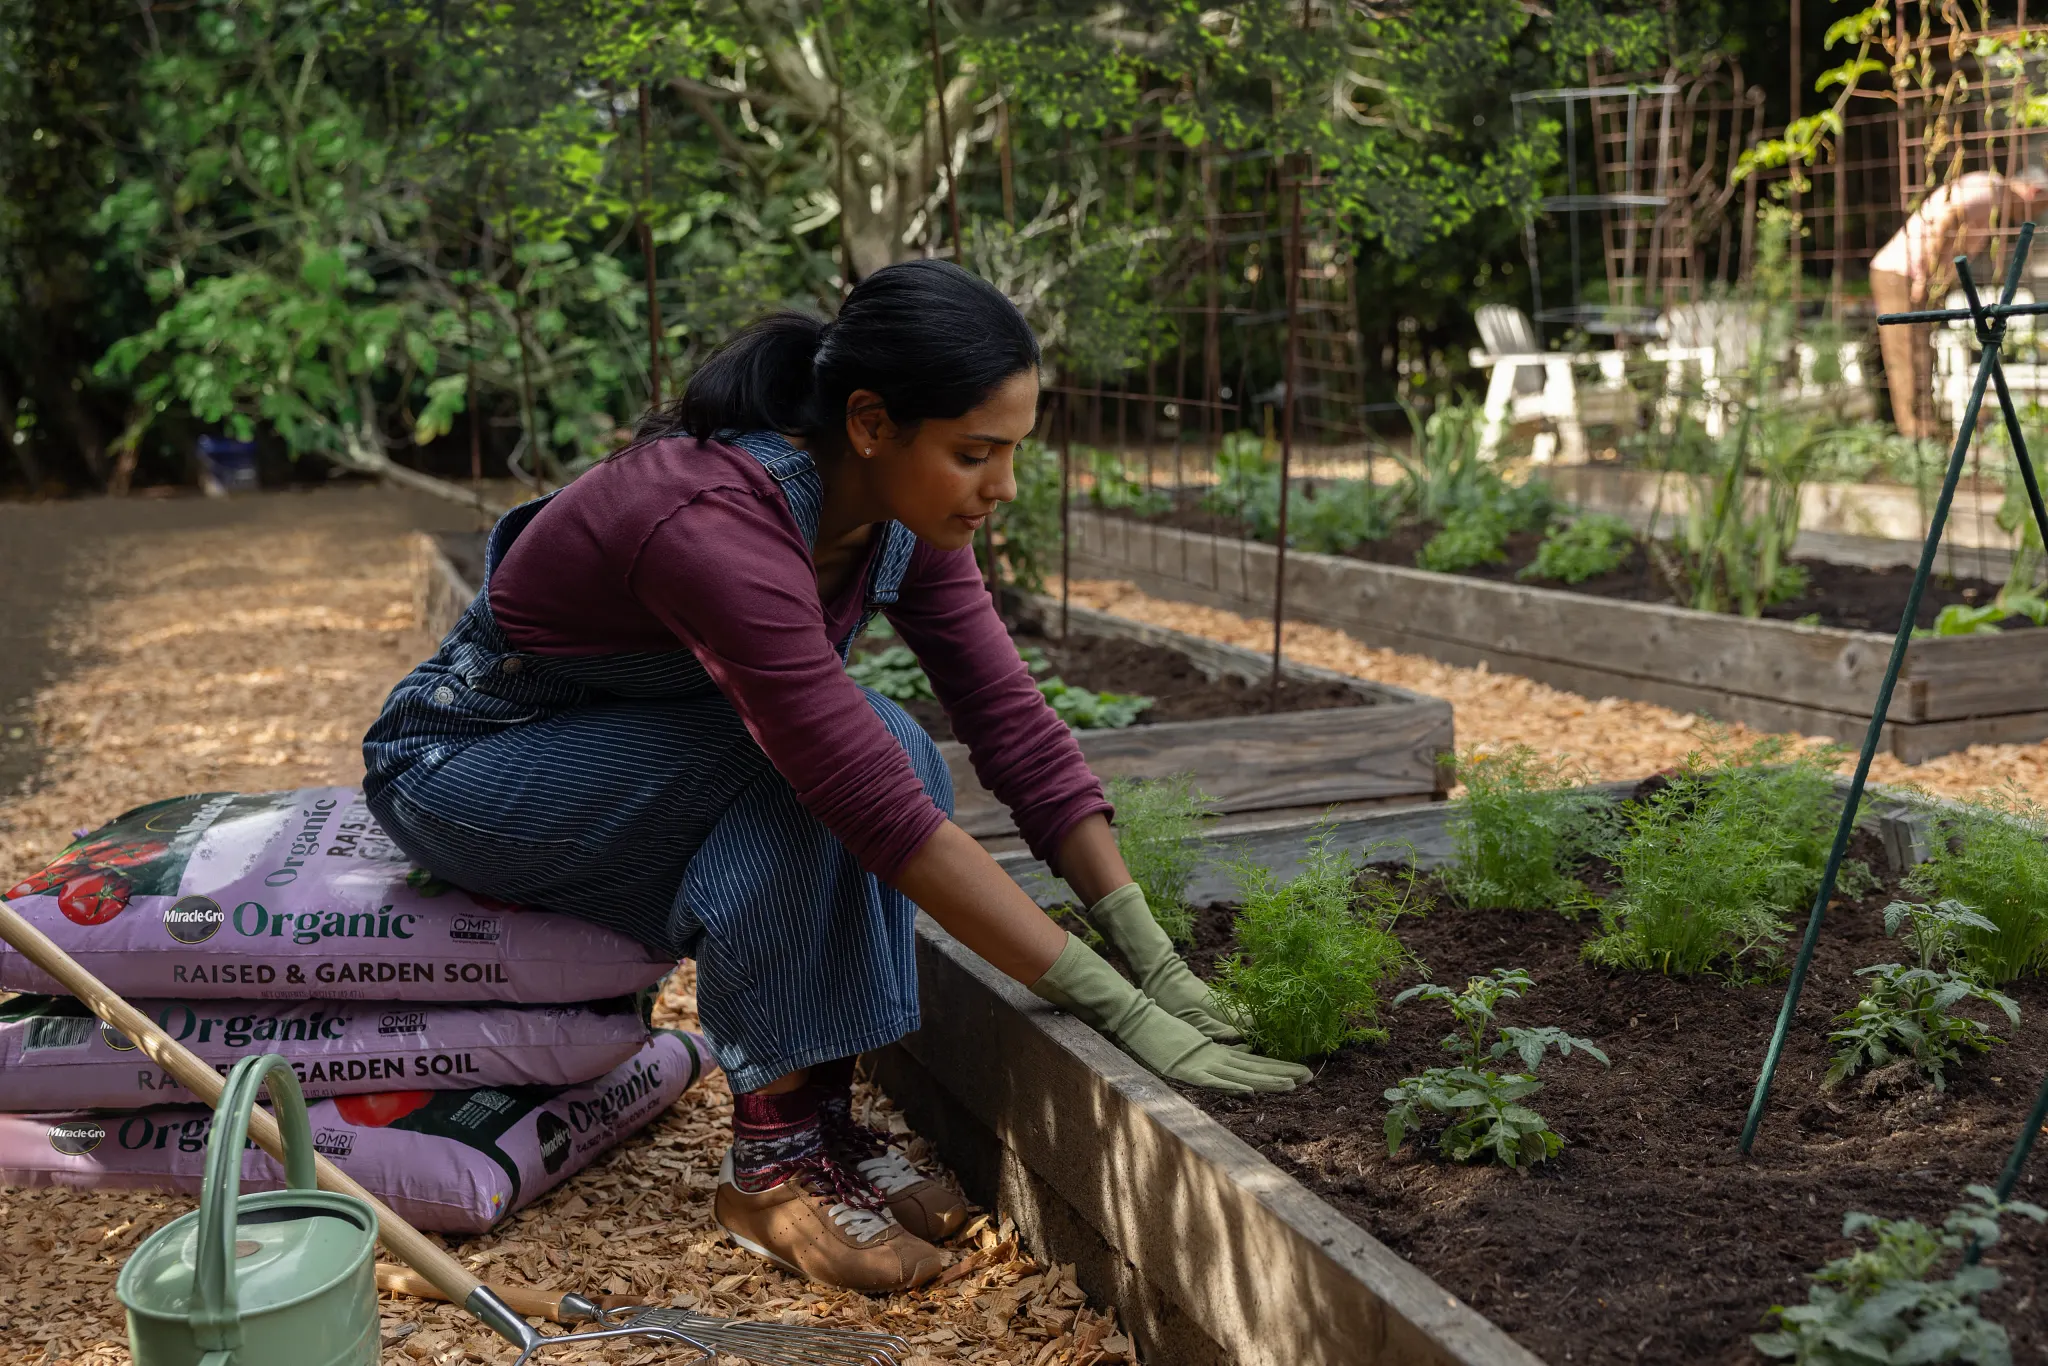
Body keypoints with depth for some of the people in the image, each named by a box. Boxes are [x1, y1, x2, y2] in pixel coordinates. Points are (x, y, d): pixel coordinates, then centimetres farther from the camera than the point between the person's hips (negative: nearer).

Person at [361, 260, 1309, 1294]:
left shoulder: (903, 510, -13)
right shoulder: (716, 523, -37)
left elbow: (1013, 725, -11)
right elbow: (889, 821, -38)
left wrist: (1156, 959, -18)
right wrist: (1123, 1014, -35)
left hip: (634, 759, 7)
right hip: (460, 768, -7)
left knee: (890, 754, -18)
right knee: (825, 767, -29)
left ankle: (826, 1115, -6)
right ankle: (772, 1162, -17)